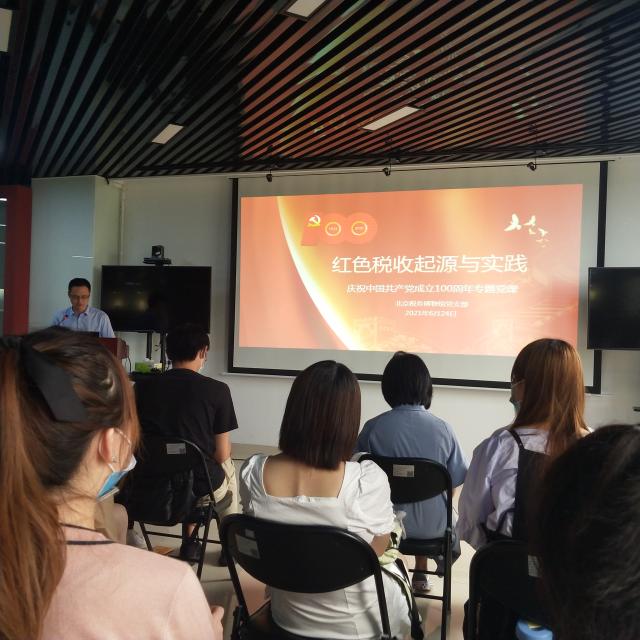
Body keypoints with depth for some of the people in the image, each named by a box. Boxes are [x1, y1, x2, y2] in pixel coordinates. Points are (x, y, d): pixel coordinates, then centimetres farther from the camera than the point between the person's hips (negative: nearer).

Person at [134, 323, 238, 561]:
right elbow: (222, 454, -11)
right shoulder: (217, 390, -15)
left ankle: (189, 543, 40)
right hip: (202, 488, -3)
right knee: (228, 467, 31)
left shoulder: (142, 386, -6)